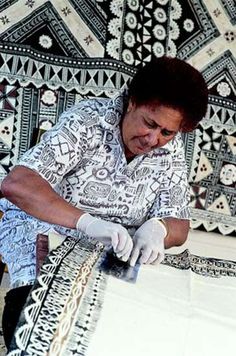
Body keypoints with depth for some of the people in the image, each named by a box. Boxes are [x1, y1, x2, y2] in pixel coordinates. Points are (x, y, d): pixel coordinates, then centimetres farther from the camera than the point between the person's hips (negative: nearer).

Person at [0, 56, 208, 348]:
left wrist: (157, 229, -28)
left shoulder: (170, 150, -5)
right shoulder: (88, 121, -21)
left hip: (111, 247, 5)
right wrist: (87, 222, -45)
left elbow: (179, 226, -3)